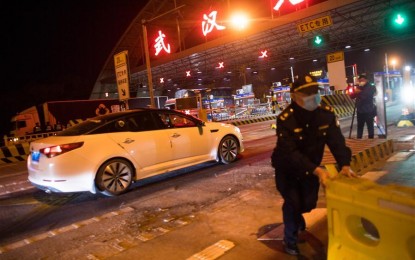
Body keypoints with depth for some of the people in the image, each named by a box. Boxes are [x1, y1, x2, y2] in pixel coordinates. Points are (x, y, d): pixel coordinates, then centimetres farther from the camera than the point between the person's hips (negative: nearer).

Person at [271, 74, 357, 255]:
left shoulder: (327, 114, -15)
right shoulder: (285, 119, -30)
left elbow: (336, 141, -16)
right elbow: (289, 153, -35)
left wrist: (344, 165, -33)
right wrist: (316, 170, -44)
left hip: (311, 168, 5)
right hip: (287, 169, -4)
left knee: (309, 203, 11)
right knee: (293, 202, -9)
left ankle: (296, 215, 50)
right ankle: (290, 240, 18)